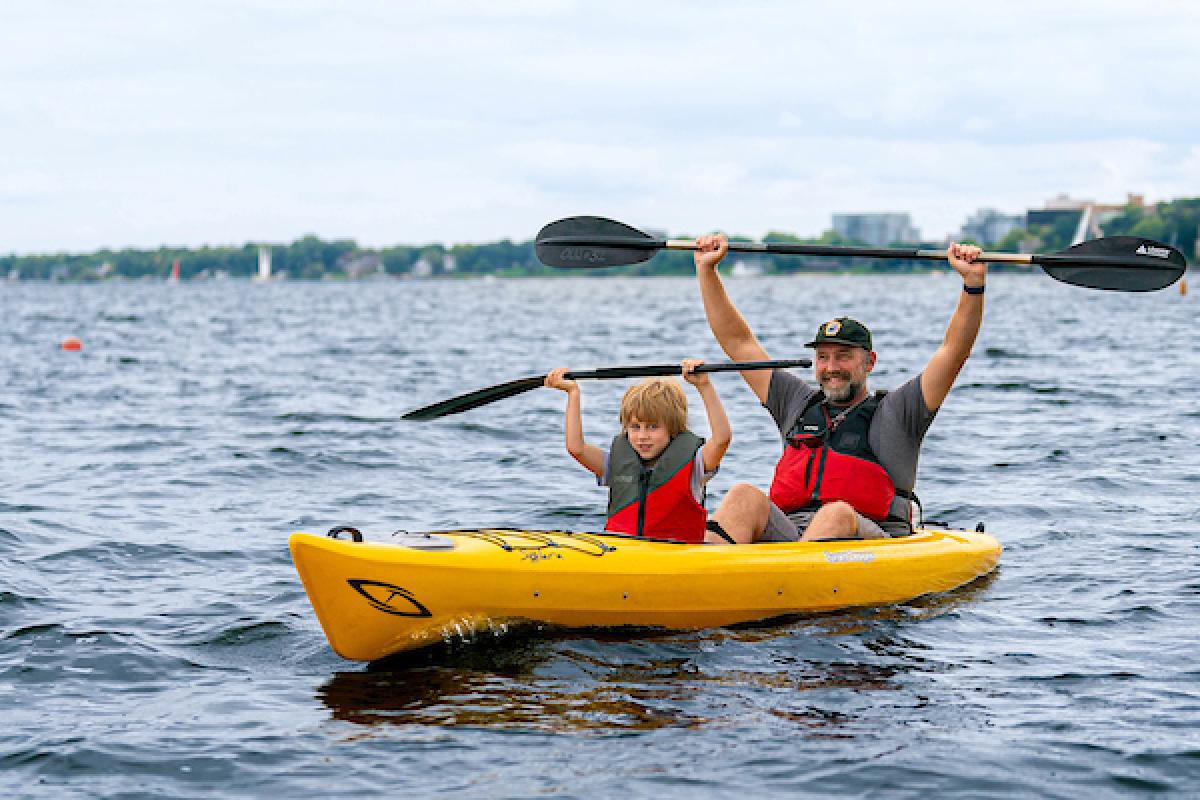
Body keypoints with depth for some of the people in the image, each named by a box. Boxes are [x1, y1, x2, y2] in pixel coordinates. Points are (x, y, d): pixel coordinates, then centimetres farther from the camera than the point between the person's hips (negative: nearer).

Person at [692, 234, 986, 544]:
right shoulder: (797, 402, 25)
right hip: (787, 535, 3)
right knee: (745, 496, -26)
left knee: (837, 514, -37)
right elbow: (738, 341, 26)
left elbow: (952, 351, 4)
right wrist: (706, 269, 23)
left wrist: (973, 281, -7)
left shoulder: (895, 412, 14)